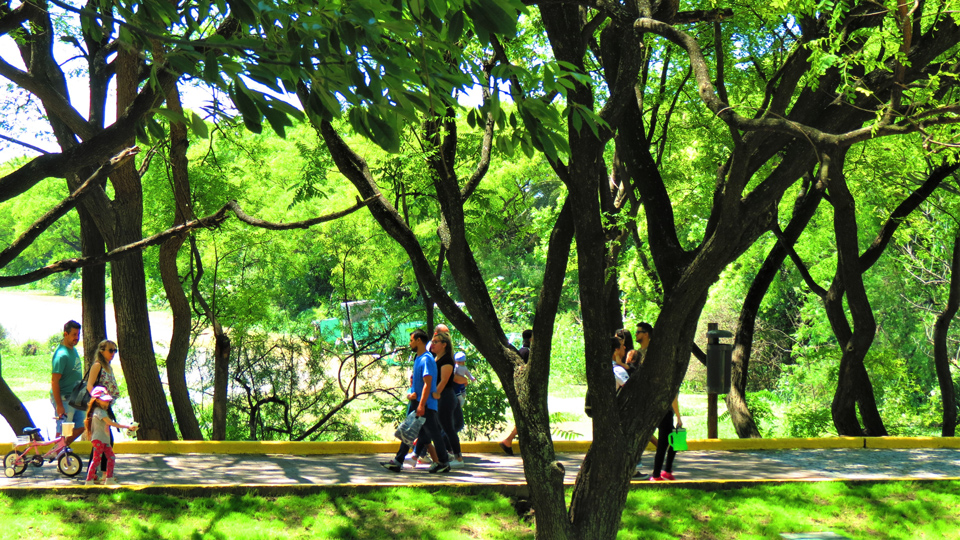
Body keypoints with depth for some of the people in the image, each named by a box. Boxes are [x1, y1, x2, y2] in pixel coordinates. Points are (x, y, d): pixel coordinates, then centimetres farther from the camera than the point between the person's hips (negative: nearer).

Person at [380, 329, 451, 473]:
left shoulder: (427, 359, -15)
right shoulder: (418, 359, 16)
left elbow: (427, 383, -21)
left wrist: (421, 405, -26)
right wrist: (410, 394, 5)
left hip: (426, 404, -10)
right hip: (416, 402, 10)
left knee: (433, 433, -2)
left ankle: (444, 463, 8)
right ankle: (398, 462, 10)